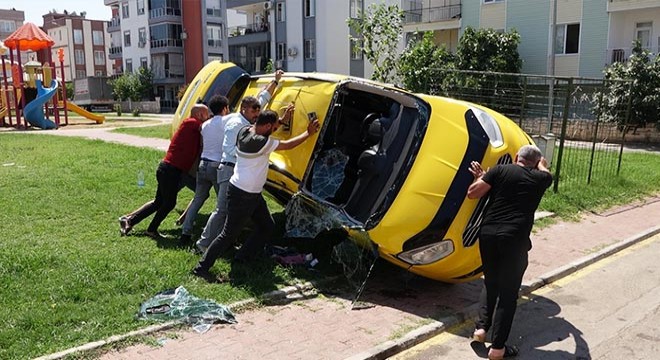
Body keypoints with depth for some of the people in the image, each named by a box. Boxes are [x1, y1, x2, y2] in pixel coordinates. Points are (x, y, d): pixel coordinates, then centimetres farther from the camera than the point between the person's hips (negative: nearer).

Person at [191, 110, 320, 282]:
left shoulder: (245, 131, -1)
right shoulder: (259, 142, -25)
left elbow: (267, 130, 21)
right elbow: (287, 145, -14)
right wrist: (308, 133, -2)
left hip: (253, 194, 10)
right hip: (242, 195, -10)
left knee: (267, 226, 16)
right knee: (229, 234, -1)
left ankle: (242, 259, 25)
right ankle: (202, 267, 9)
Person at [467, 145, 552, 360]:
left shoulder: (500, 170, 7)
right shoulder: (540, 178, 11)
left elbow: (472, 193, 4)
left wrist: (480, 177, 23)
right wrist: (541, 164, 56)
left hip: (488, 234, 2)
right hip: (515, 239, -2)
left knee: (490, 283, 22)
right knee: (508, 292, 6)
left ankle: (481, 327, 14)